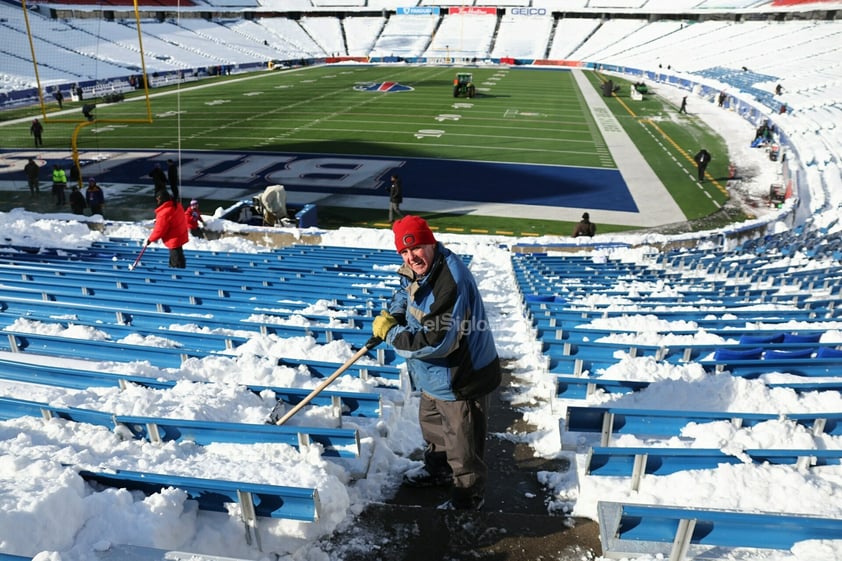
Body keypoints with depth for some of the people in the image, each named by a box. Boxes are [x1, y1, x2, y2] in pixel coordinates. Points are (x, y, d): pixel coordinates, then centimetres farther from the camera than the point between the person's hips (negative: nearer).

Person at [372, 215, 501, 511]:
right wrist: (392, 314, 0)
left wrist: (391, 333, -23)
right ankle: (438, 470, 57)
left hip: (463, 378, -10)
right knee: (431, 421, 31)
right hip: (437, 374, 10)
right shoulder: (417, 270, -4)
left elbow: (435, 342, -36)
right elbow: (405, 292, 20)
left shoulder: (450, 284, -35)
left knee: (462, 443, 10)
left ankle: (468, 497, 35)